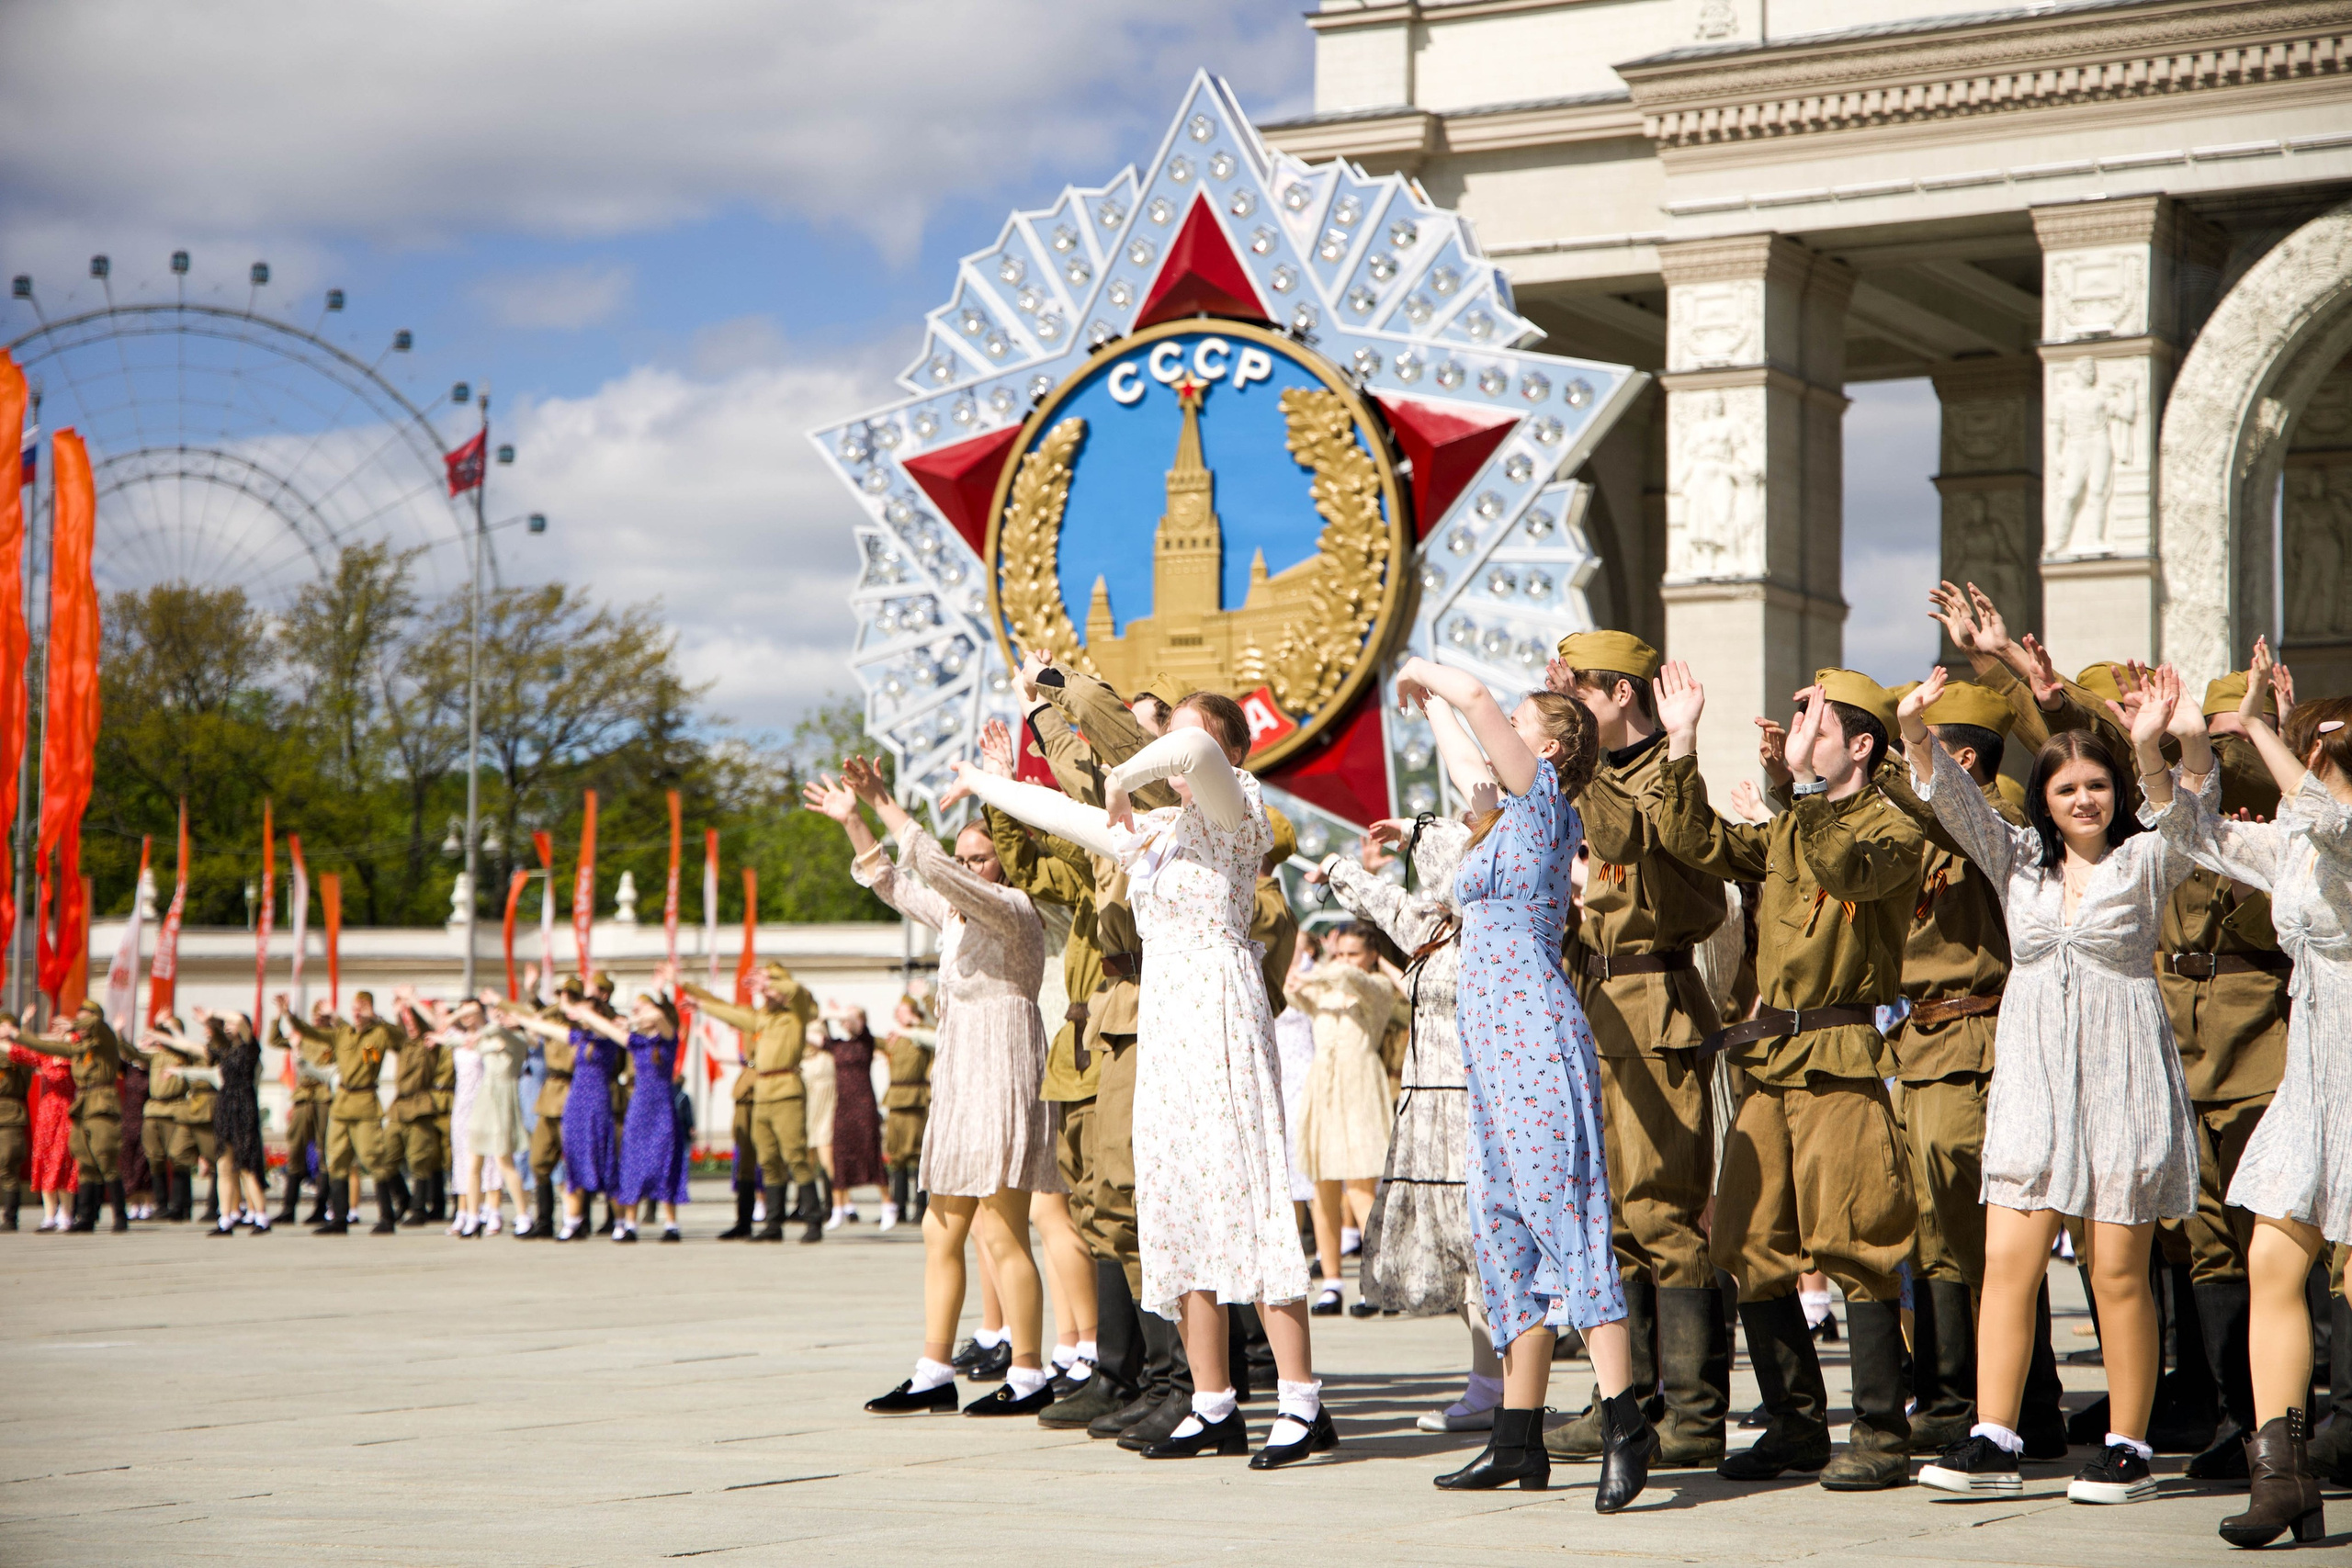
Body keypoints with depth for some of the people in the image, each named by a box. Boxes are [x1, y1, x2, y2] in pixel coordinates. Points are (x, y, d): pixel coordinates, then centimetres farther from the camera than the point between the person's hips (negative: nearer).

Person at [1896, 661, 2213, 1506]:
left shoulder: (2145, 860, 3)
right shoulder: (2018, 860, 12)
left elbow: (2182, 811, -16)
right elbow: (1954, 799, 3)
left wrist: (2154, 749, -35)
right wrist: (1916, 732, -16)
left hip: (2122, 1074, -3)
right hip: (2033, 1073, 3)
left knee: (2119, 1274, 0)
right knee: (2008, 1262, -3)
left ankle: (2128, 1448, 8)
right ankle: (1993, 1440, 0)